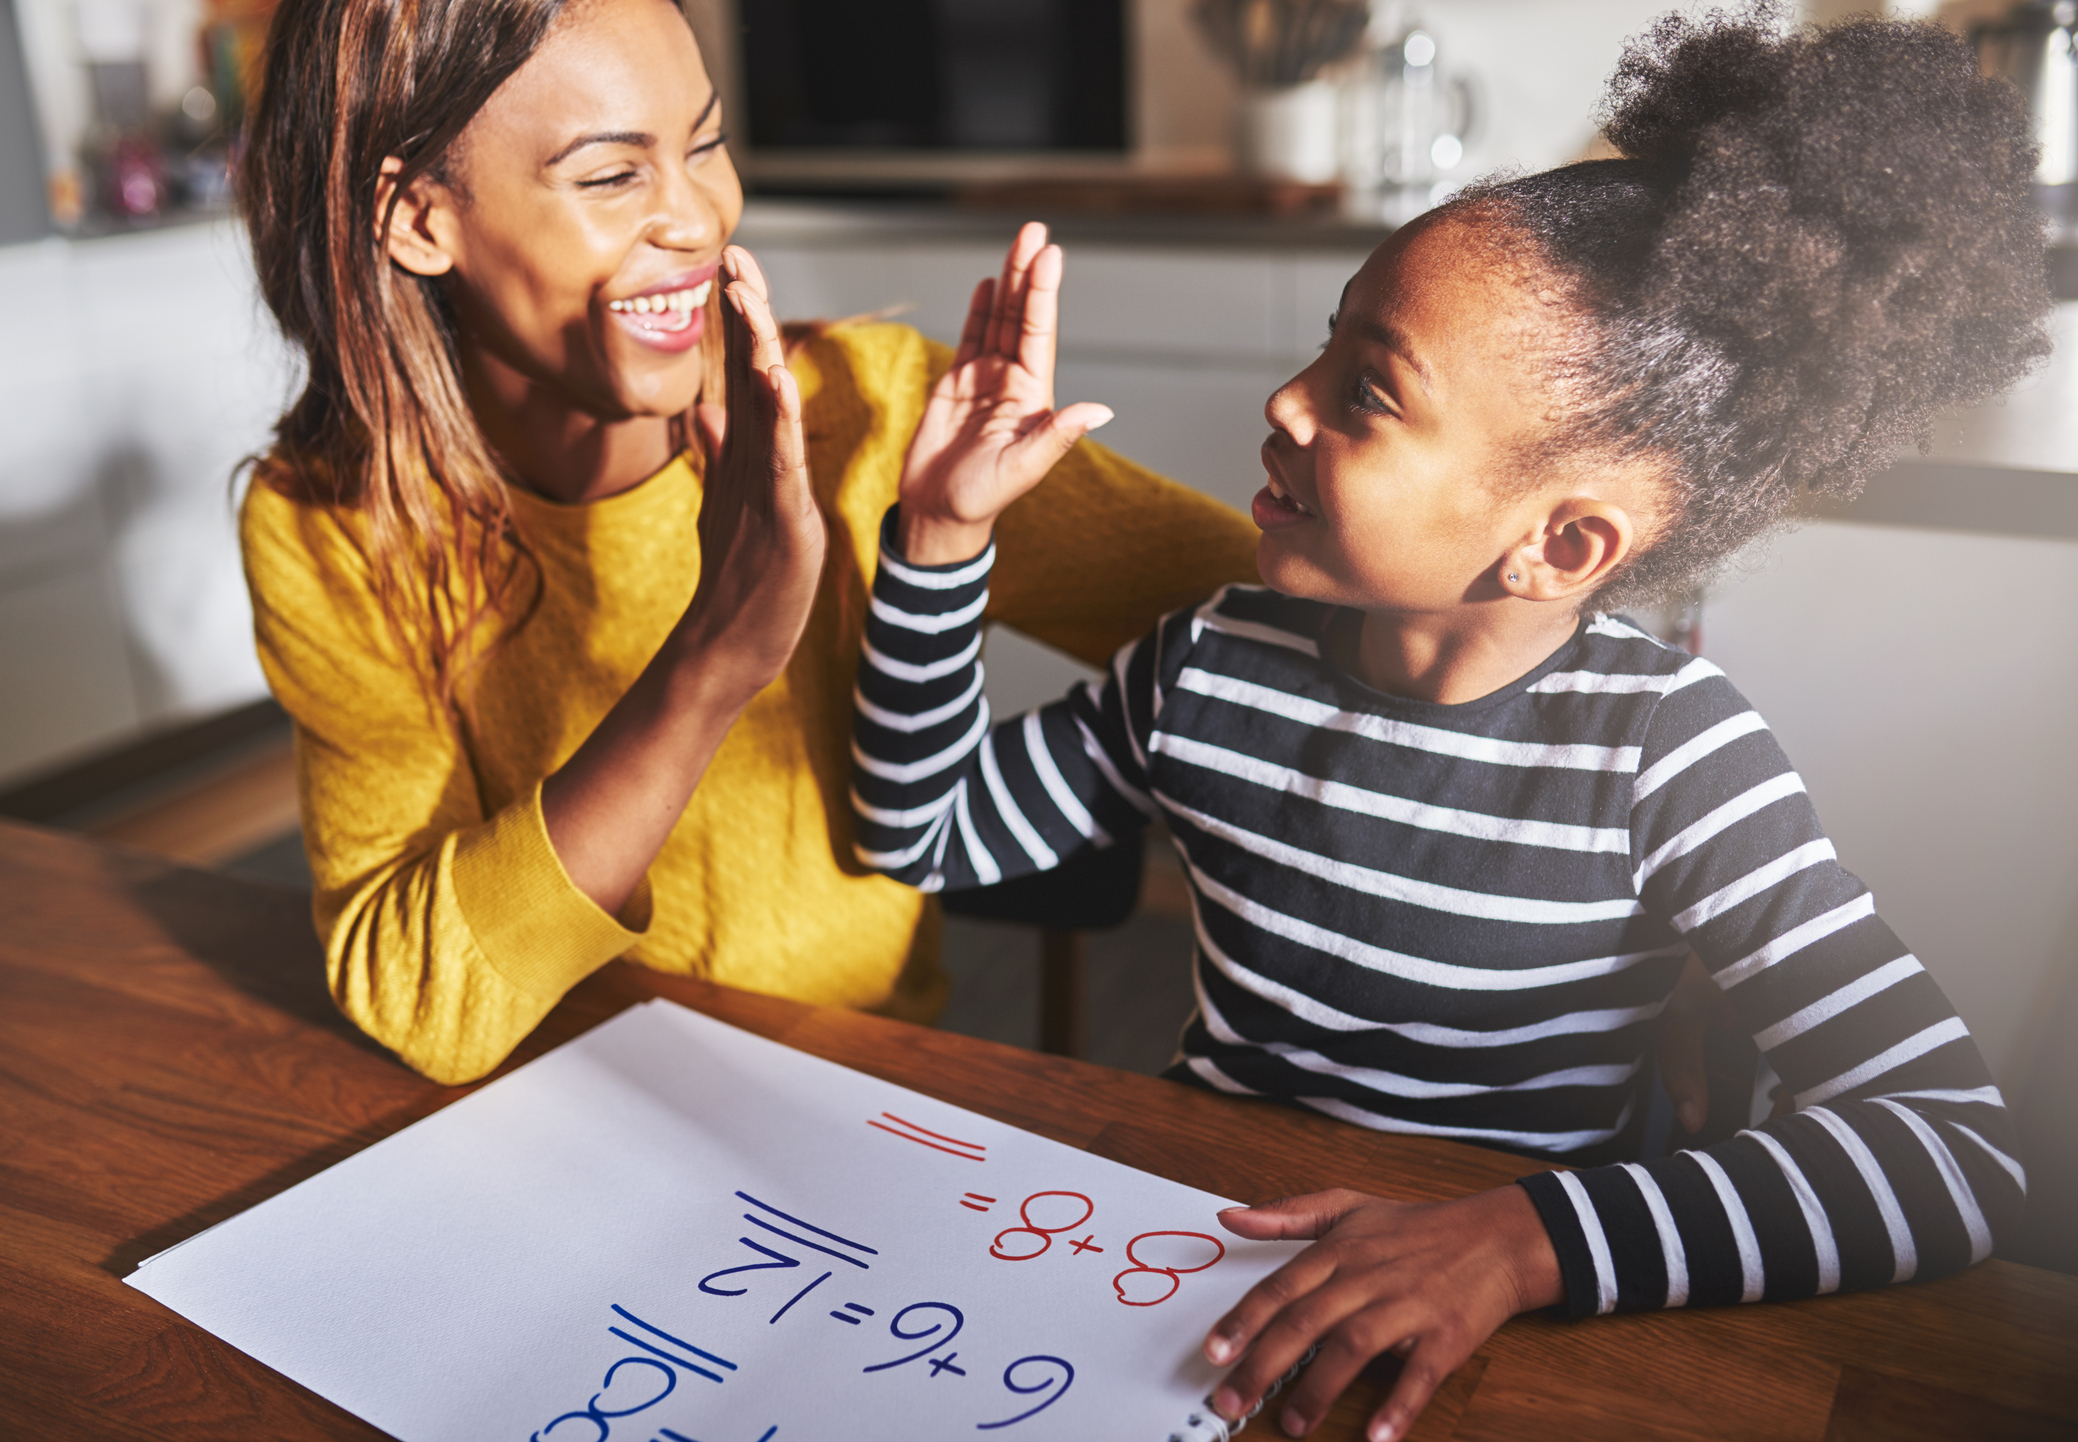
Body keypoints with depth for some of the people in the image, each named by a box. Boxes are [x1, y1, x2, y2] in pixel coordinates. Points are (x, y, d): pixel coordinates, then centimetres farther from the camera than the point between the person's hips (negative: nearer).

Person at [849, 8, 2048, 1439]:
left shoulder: (1667, 755, -17)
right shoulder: (1216, 664, -6)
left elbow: (1964, 1149, -22)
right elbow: (927, 835, 5)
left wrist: (1526, 1239, -34)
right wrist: (945, 533, -7)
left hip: (1495, 1322, -2)